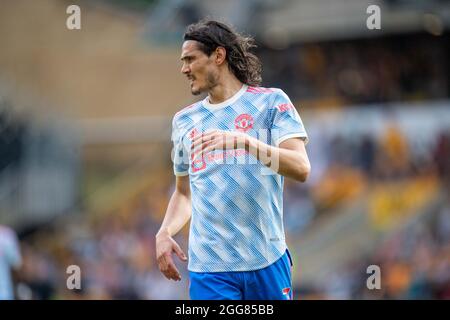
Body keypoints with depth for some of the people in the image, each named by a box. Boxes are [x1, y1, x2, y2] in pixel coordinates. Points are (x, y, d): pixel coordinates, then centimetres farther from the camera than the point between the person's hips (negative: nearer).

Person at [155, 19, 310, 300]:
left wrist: (243, 140, -24)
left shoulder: (271, 101, 1)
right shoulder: (184, 120, 15)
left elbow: (301, 169, -11)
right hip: (208, 269, 3)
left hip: (267, 262, -3)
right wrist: (164, 232, 3)